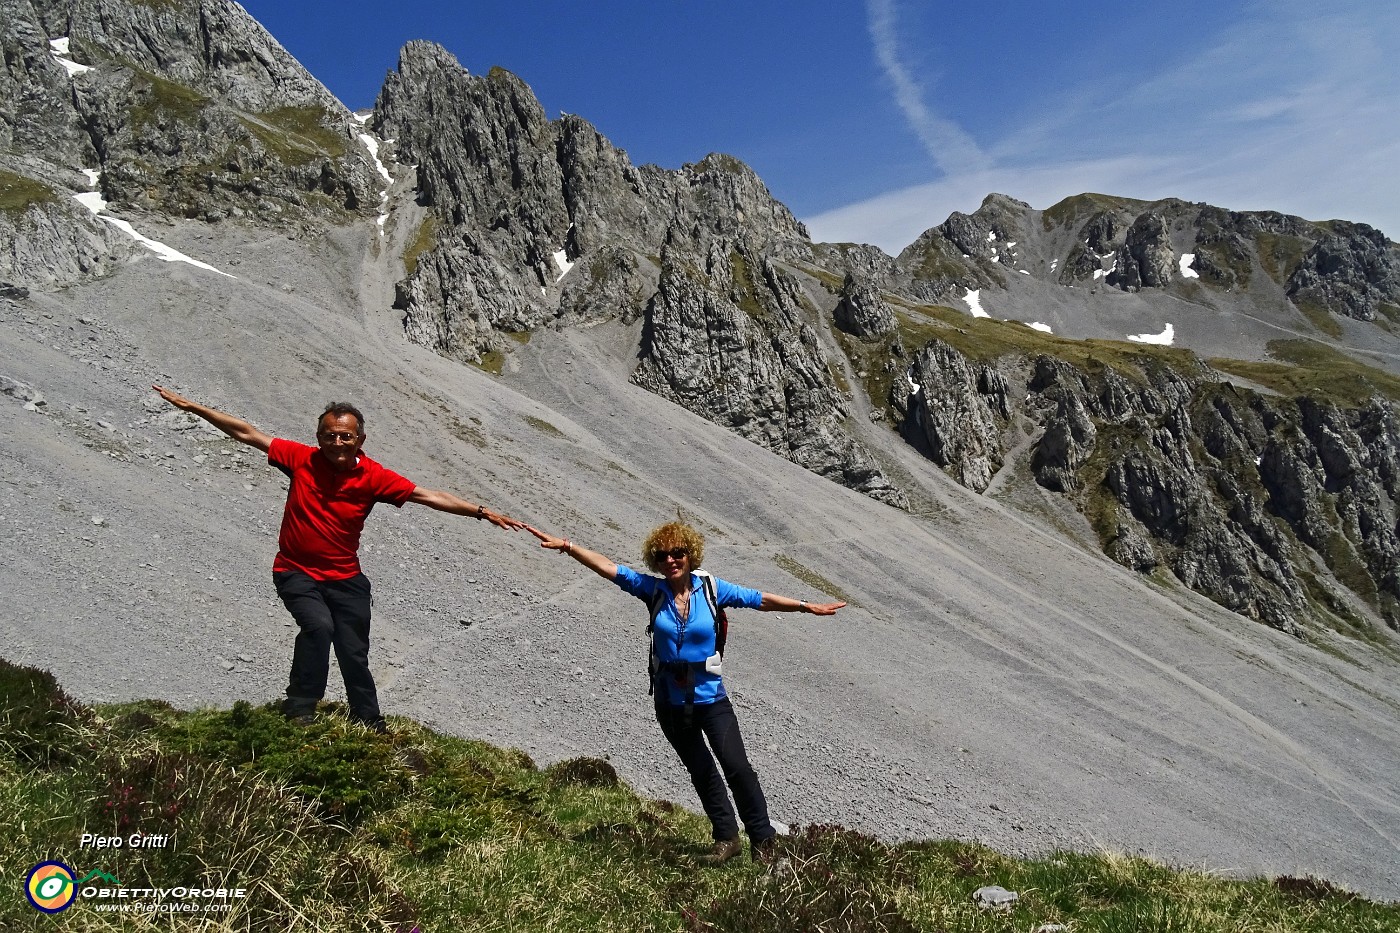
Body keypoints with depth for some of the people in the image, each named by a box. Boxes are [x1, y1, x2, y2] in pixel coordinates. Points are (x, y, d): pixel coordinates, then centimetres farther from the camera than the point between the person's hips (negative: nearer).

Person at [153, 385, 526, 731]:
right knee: (318, 624, -28)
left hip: (345, 578, 1)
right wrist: (192, 406, -3)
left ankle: (370, 725, 24)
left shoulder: (373, 477, -11)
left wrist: (482, 512, -20)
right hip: (296, 573, -1)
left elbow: (429, 495, -14)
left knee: (354, 655, 5)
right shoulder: (302, 459, -11)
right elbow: (247, 434, -4)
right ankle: (299, 710, -10)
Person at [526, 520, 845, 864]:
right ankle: (726, 838, 30)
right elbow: (608, 567, -9)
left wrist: (806, 606, -6)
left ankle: (762, 838, 11)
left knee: (736, 766, -7)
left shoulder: (711, 588, -7)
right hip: (670, 701, 2)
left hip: (710, 696, -2)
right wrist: (566, 546, -17)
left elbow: (760, 600, -4)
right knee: (700, 771, 15)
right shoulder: (653, 589, -5)